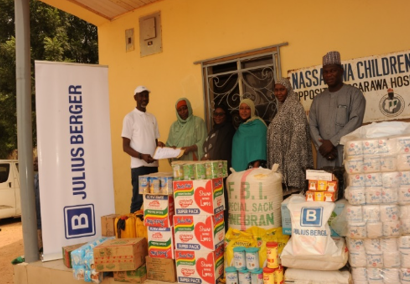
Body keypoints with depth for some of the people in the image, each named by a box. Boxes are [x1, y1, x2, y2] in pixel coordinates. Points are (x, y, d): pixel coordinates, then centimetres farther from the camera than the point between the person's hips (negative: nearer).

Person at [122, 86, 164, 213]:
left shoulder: (152, 118, 16)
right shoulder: (130, 118, -1)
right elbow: (125, 147, -6)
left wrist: (160, 145, -4)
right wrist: (141, 156, -21)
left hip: (153, 165, 5)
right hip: (138, 166, -5)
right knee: (138, 200, -3)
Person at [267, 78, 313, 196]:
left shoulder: (295, 106, -6)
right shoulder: (282, 108, 18)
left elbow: (299, 133, -15)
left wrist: (291, 158, -21)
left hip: (292, 157, -8)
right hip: (281, 158, 8)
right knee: (283, 188, 8)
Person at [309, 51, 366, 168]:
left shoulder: (354, 93, 4)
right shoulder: (318, 99, 16)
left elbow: (355, 121, -9)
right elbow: (312, 125, 9)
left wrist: (332, 142, -13)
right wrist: (321, 146, -7)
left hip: (348, 153, -3)